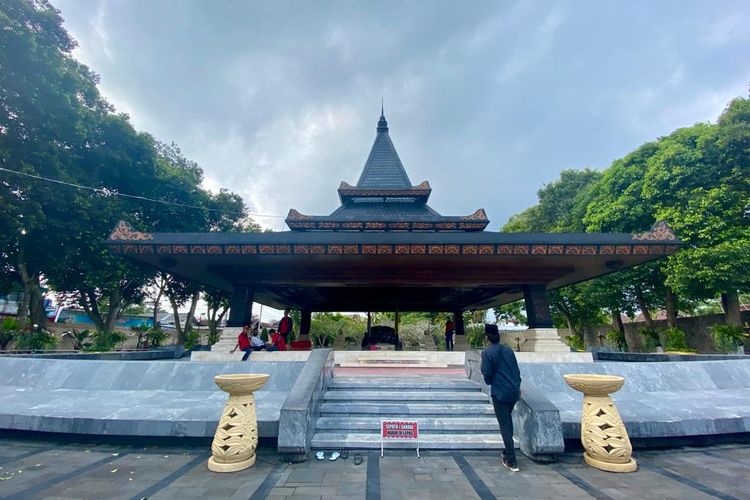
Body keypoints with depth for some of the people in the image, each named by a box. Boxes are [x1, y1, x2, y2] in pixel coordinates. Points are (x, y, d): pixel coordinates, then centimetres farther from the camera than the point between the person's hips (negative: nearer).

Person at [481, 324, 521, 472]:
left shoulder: (487, 352, -12)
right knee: (508, 420, 23)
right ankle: (508, 451, 34)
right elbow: (517, 369, 9)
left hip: (499, 392, -6)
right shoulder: (509, 350, 4)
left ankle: (512, 461, 4)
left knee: (504, 425, 2)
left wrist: (489, 382, 6)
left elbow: (486, 373, -15)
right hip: (514, 391, 6)